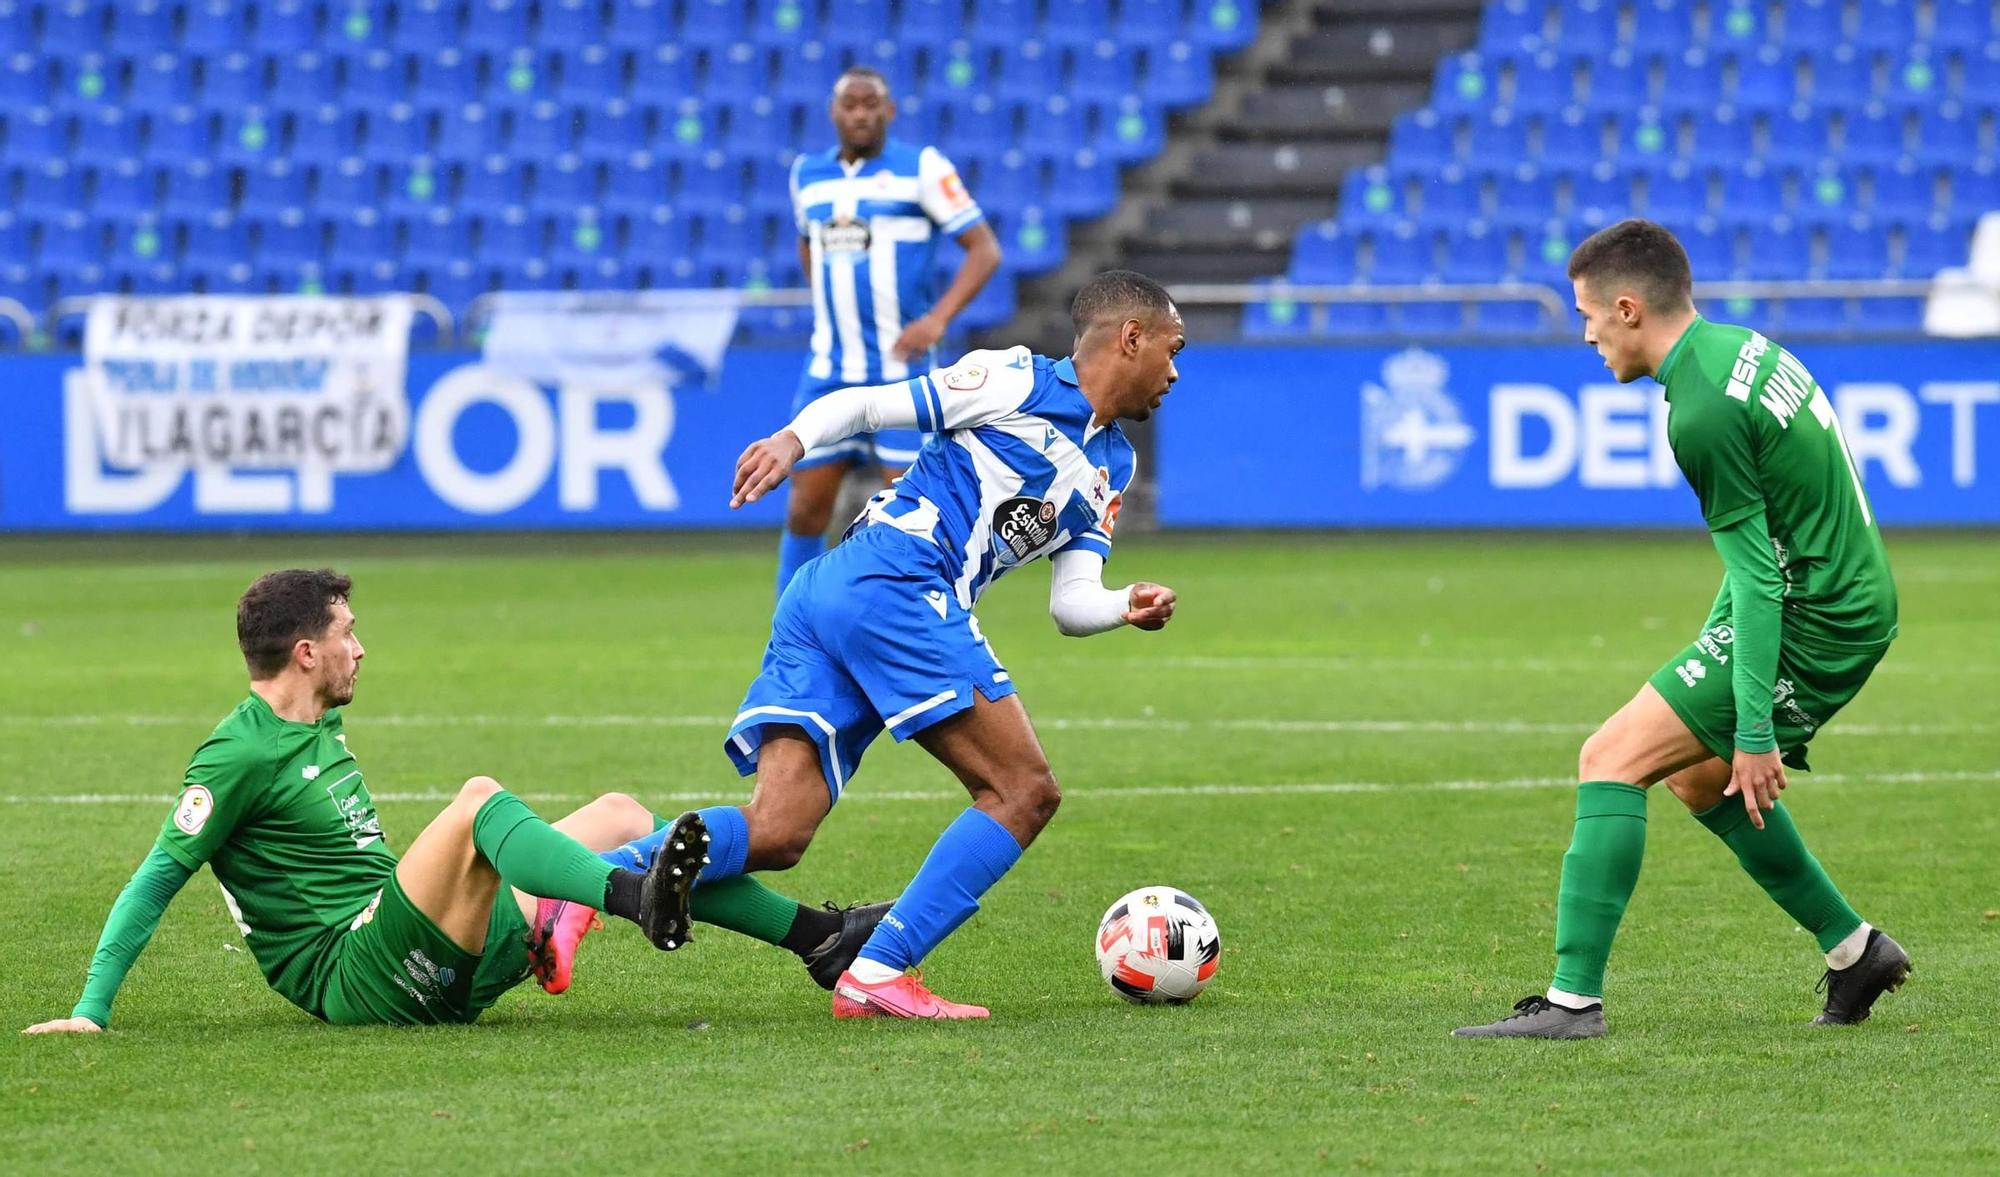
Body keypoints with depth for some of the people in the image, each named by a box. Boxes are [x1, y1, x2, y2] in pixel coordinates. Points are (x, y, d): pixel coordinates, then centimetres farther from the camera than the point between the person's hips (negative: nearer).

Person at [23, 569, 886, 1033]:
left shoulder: (322, 727, 19)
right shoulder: (240, 755, -10)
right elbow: (157, 880, -10)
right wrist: (91, 1009, -16)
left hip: (435, 972, 10)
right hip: (352, 979, -10)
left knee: (618, 816, 9)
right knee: (478, 798, -30)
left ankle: (819, 937, 4)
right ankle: (642, 901, -50)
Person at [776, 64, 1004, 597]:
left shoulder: (922, 167, -5)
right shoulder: (807, 174, 10)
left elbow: (984, 248, -8)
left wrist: (937, 318, -20)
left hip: (902, 371, -4)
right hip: (829, 373, 4)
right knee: (805, 512, 2)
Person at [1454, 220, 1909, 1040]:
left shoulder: (1702, 415, -21)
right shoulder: (1744, 348, 9)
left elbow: (1760, 579, -22)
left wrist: (1753, 731, -21)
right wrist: (1714, 643, 25)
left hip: (1811, 627, -10)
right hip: (1855, 604, 10)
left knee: (1612, 761, -11)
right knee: (1701, 778, 25)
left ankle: (1574, 999, -15)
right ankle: (1855, 953, 29)